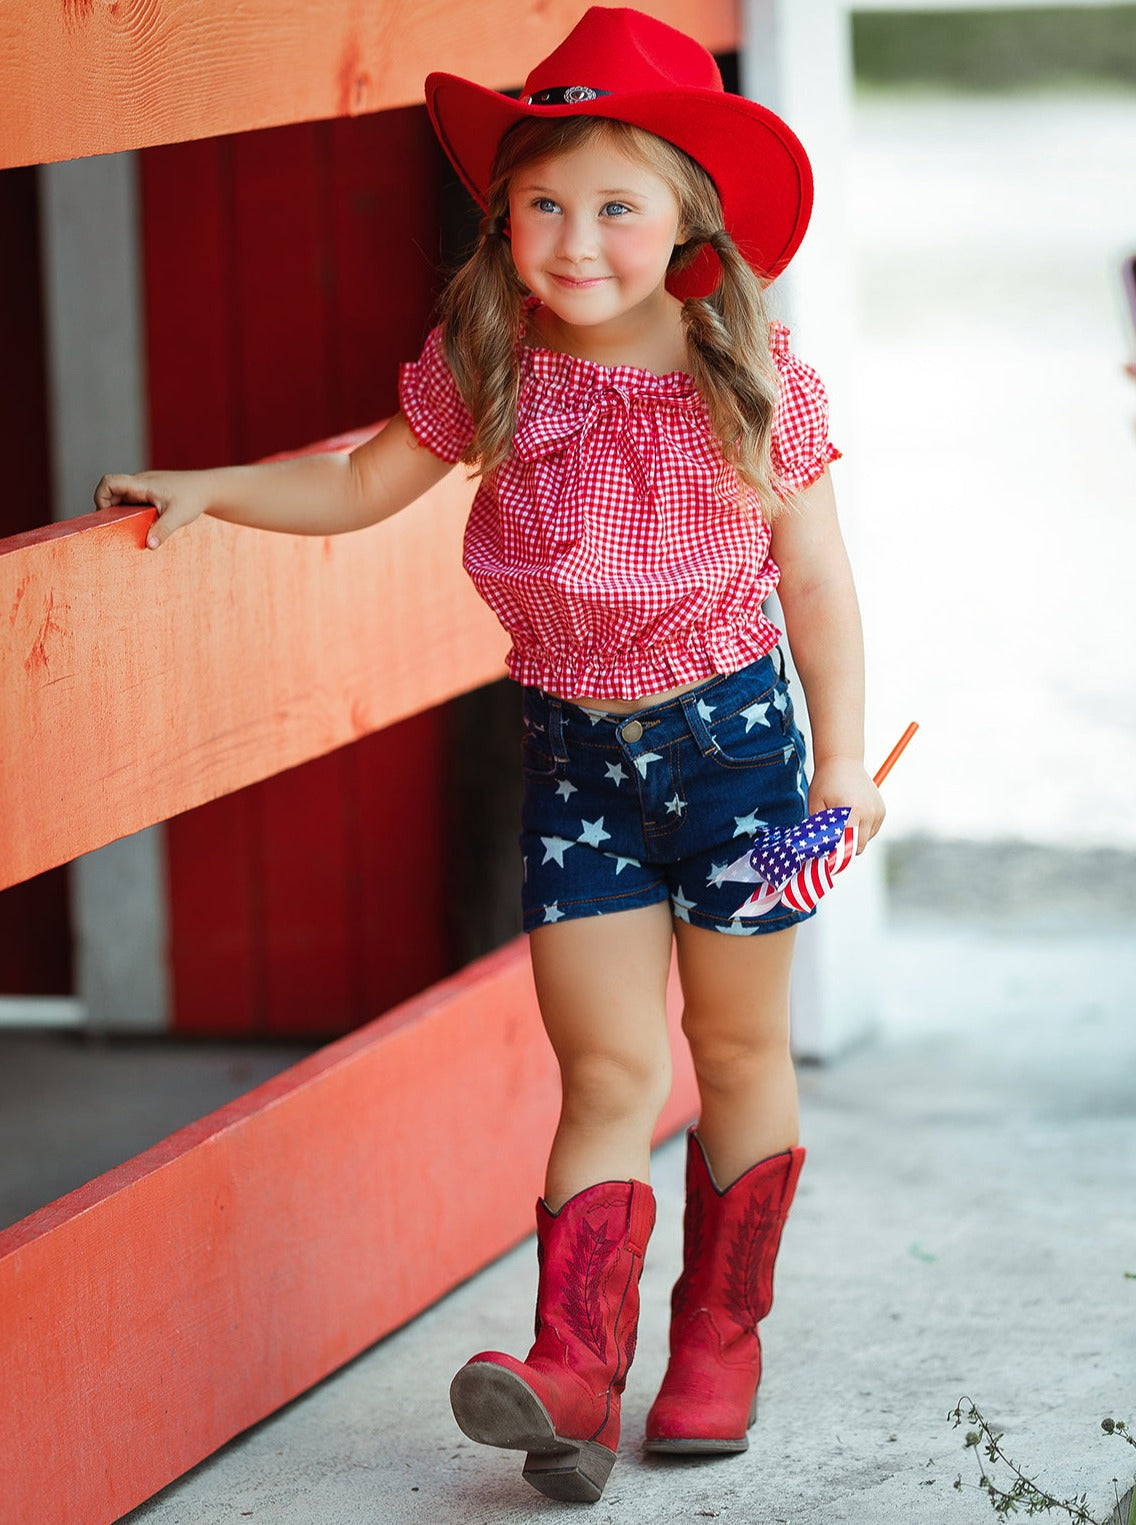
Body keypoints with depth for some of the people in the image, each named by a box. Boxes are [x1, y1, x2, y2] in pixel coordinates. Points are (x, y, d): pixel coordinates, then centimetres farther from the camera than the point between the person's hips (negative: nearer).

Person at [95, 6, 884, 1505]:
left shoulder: (751, 377, -11)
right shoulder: (483, 366, -6)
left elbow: (815, 574, -3)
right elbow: (361, 484, 11)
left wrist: (841, 760, -4)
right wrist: (205, 490, 2)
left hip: (731, 733, -1)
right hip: (571, 749, 1)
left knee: (737, 1050, 11)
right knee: (607, 1073, -4)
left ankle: (720, 1335, 26)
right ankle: (574, 1370, -12)